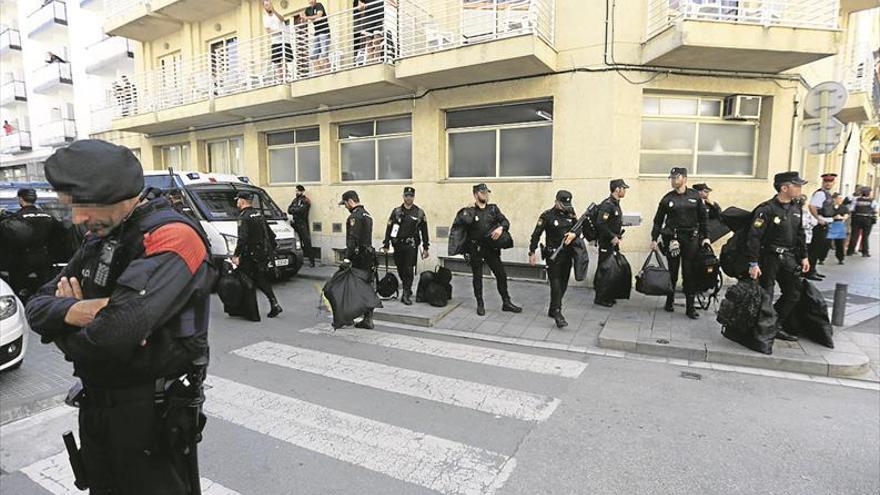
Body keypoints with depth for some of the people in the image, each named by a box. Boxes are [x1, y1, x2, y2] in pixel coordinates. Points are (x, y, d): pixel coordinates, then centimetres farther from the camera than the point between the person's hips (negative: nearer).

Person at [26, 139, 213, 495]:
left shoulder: (171, 235, -23)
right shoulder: (99, 238, 7)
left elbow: (115, 335, -31)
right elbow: (37, 307, 5)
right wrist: (80, 310, -18)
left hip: (152, 414, -8)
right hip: (95, 408, 8)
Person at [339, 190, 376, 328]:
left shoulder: (355, 215, -10)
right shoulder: (367, 214, 19)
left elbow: (353, 239, -20)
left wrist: (347, 258, -23)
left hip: (359, 257, -9)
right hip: (369, 255, 9)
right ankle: (368, 320, 11)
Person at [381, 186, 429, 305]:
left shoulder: (419, 213, 4)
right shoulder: (396, 211, 7)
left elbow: (424, 231, 6)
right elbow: (389, 229, 6)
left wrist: (425, 248, 3)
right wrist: (385, 245, 2)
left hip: (411, 245, -2)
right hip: (398, 245, 2)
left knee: (409, 269, -7)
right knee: (400, 270, 9)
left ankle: (406, 294, 0)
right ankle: (408, 290, 28)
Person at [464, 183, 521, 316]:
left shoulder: (493, 209, 9)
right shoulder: (470, 212, 0)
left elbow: (505, 221, 0)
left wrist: (501, 227, -23)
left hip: (491, 248, 3)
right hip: (476, 249, -3)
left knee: (501, 275, 4)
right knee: (477, 277, 6)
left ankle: (506, 303, 16)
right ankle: (480, 304, 20)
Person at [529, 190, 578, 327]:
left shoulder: (570, 213, 7)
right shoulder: (547, 216, -8)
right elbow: (536, 234, -6)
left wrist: (574, 234, -14)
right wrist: (532, 252, -6)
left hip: (567, 254, 6)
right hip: (553, 254, -6)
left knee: (563, 284, 12)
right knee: (556, 284, -10)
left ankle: (552, 310, 26)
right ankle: (557, 314, -9)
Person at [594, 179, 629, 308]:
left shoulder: (616, 204, 15)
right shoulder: (607, 204, -16)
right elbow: (600, 224, -25)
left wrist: (617, 235, 10)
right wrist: (612, 237, -21)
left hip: (613, 242, 10)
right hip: (606, 243, -10)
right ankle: (599, 298, 5)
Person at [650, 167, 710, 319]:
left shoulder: (695, 196, 5)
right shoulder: (667, 198, 3)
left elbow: (702, 217, 9)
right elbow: (658, 220, 5)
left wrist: (705, 237, 5)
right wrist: (654, 239, 1)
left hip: (691, 238, 0)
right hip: (672, 238, 0)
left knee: (690, 273, 1)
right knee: (672, 272, 6)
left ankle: (690, 307, 6)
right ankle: (669, 301, 21)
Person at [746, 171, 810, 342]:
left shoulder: (796, 208, 8)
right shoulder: (767, 209, -16)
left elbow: (800, 233, 18)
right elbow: (754, 236, -19)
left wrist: (804, 256, 14)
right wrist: (753, 263, -22)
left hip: (788, 257, 8)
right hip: (769, 257, -8)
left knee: (793, 294, 12)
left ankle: (776, 327, 25)